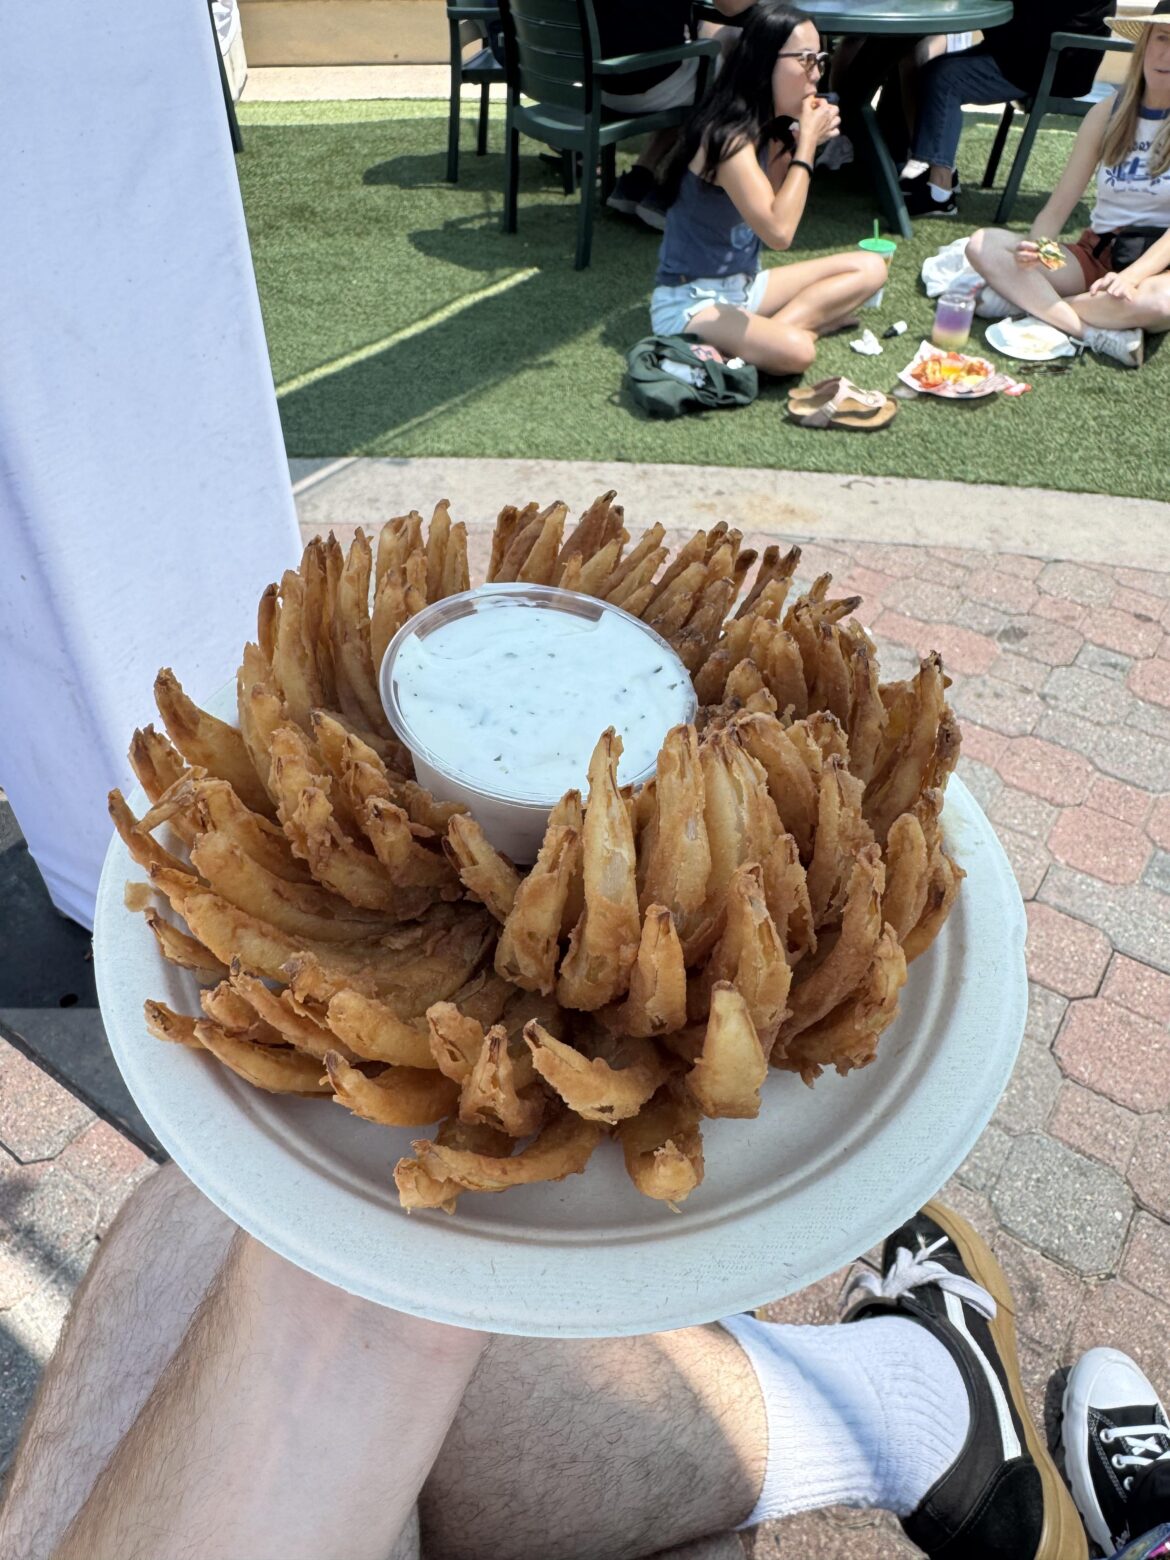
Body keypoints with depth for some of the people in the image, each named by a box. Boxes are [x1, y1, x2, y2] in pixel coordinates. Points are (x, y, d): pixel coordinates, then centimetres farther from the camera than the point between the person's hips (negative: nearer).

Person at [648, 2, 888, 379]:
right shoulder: (727, 137, -20)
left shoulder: (764, 128, 7)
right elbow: (778, 232, -27)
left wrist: (805, 141, 1)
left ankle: (779, 325, -9)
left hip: (745, 285, 10)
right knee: (795, 350, -38)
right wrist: (807, 143, -17)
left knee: (870, 268, 6)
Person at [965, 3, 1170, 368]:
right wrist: (1035, 247, -21)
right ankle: (1096, 333, -30)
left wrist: (1131, 277, -29)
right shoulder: (1108, 114, 7)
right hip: (1096, 254, 4)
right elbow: (1058, 205, 2)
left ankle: (1027, 302, -23)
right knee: (984, 245, -19)